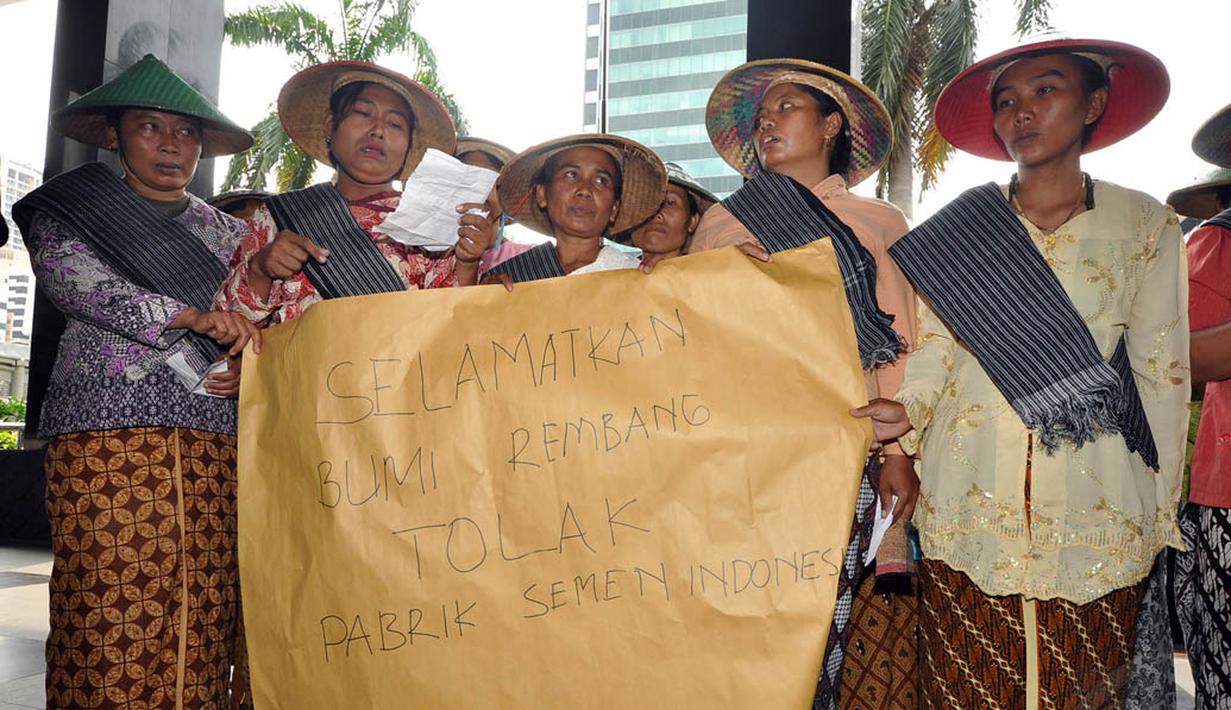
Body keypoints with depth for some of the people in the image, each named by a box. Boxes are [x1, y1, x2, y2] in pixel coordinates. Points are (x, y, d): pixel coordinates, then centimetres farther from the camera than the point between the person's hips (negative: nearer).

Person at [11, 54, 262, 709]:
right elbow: (63, 275, -7)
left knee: (202, 619, -4)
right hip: (108, 428, -2)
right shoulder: (72, 206, 13)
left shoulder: (228, 233, 21)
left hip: (214, 435, 3)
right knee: (109, 613, -10)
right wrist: (191, 316, -18)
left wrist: (254, 370, -5)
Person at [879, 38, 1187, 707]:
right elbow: (934, 348, 5)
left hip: (1096, 519, 0)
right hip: (970, 512, 0)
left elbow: (1162, 373, 6)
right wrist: (903, 410, -15)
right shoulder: (957, 227, 6)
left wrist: (1159, 518, 5)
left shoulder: (1144, 225, 5)